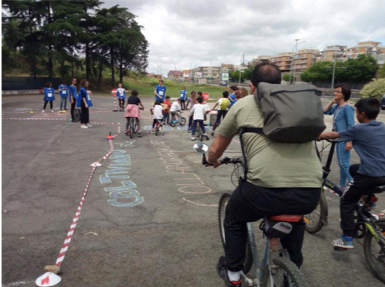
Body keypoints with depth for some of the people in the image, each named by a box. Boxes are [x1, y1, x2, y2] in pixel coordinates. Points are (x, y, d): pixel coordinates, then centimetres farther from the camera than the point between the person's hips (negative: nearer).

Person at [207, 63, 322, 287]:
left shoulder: (243, 105, 11)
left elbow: (216, 149, 19)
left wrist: (212, 161, 42)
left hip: (266, 189, -3)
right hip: (311, 193, 4)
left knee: (234, 217, 29)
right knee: (295, 214, 39)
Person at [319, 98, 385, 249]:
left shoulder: (358, 129, -10)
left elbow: (333, 135, 1)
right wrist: (351, 140, 42)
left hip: (369, 175, -7)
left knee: (346, 203, 7)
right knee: (353, 169, 33)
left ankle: (347, 239, 6)